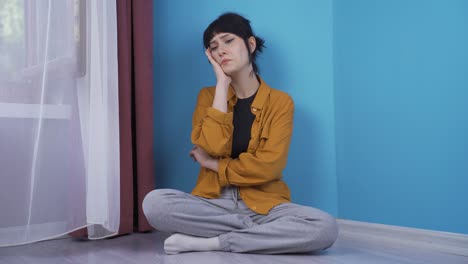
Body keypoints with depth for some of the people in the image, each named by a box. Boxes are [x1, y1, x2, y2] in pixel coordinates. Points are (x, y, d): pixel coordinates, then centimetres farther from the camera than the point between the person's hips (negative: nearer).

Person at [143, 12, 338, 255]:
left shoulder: (280, 101, 0)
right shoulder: (208, 96, 7)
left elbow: (268, 166, -11)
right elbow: (212, 146, -13)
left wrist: (212, 164, -5)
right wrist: (222, 84, -9)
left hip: (263, 204, -1)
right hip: (213, 201, 2)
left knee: (326, 228, -28)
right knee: (154, 202, -27)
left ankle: (210, 242, -18)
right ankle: (263, 231, -15)